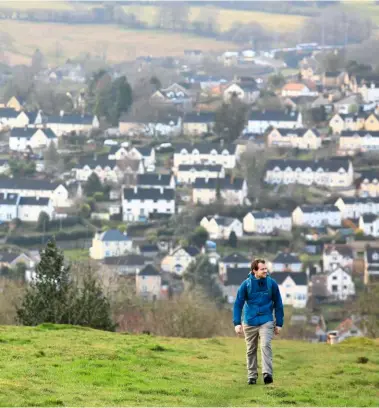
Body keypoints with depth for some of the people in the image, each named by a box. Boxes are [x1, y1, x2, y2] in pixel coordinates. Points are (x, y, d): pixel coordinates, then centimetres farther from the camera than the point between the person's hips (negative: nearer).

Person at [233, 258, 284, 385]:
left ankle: (267, 373, -25)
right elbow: (238, 304, -3)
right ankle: (252, 376, 20)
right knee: (251, 350, 9)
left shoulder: (272, 283, -3)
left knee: (266, 345, -19)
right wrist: (237, 323, -11)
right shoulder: (246, 284, -6)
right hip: (250, 322, 1)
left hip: (266, 321, -1)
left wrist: (279, 323, 6)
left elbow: (278, 304, 5)